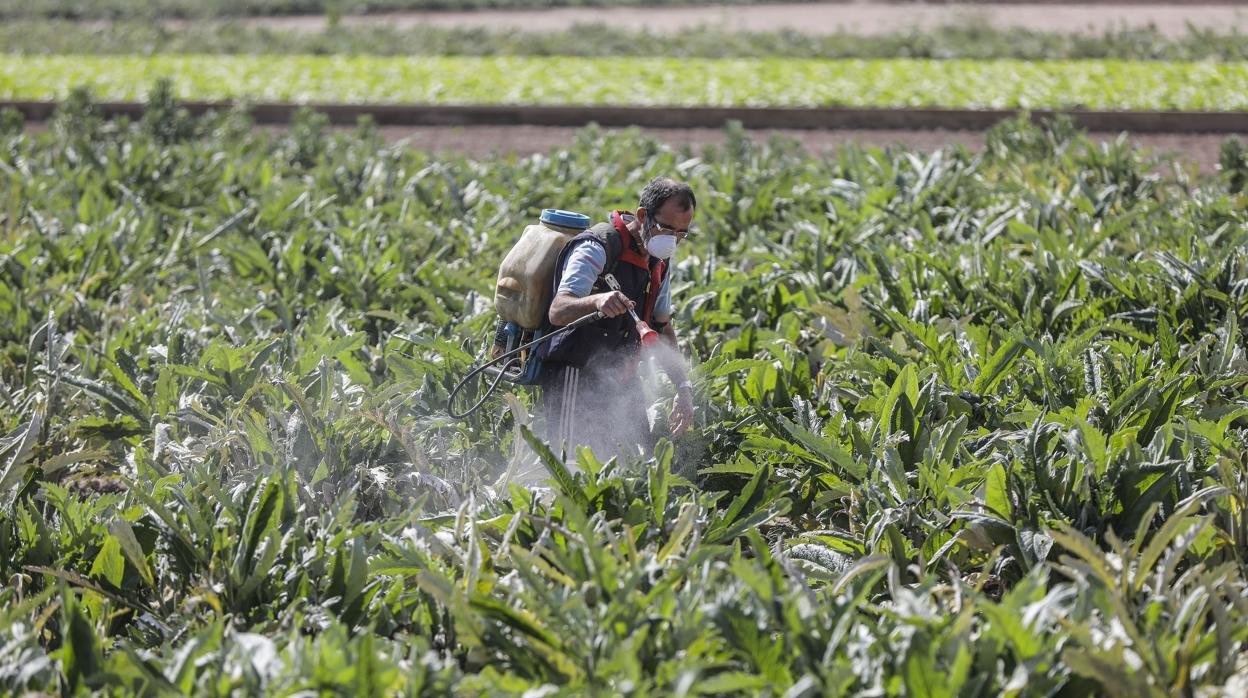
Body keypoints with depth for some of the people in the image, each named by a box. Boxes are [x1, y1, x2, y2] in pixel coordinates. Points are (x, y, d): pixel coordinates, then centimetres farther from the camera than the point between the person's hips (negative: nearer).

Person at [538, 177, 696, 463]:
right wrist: (597, 301, -51)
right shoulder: (598, 248, -18)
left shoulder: (658, 261, 10)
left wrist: (683, 387, 11)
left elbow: (662, 328, 21)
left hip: (620, 382, 8)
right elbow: (557, 313, -30)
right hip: (575, 383, -8)